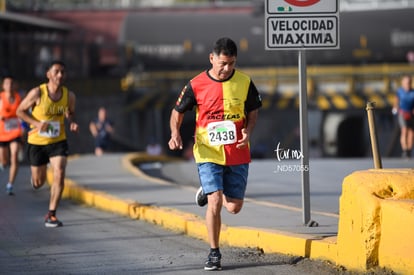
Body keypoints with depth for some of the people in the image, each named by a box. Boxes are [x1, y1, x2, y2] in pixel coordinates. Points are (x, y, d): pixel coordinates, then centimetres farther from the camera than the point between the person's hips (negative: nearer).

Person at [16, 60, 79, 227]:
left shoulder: (69, 96, -6)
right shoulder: (37, 93, -16)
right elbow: (20, 111, -6)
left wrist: (72, 123, -9)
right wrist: (37, 123, -21)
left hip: (58, 141, 2)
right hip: (37, 142, -2)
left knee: (59, 174, -19)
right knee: (38, 183, 9)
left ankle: (51, 215, -10)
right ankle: (35, 178, 50)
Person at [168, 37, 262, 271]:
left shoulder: (244, 82, -3)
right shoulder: (196, 85, -7)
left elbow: (253, 112, 10)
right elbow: (178, 111, 4)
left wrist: (248, 132, -9)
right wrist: (175, 133, -14)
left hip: (237, 154, 2)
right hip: (208, 153, -2)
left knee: (234, 207, 4)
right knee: (215, 202, -14)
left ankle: (207, 193, 38)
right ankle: (214, 253, 2)